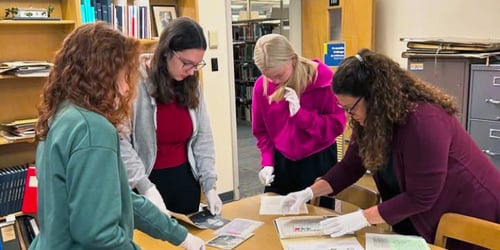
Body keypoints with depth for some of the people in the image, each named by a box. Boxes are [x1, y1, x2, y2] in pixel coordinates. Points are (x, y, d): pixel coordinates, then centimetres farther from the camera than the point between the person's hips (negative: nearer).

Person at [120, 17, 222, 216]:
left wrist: (209, 184, 0)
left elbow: (203, 137, 7)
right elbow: (119, 142, -20)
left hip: (186, 179, 6)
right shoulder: (135, 83, -17)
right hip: (147, 182, -6)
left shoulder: (191, 85, 3)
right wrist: (145, 187, -23)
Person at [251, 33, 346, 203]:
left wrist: (300, 113, -26)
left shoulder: (323, 77, -16)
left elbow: (336, 125, -16)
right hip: (281, 162, 3)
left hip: (318, 160, -3)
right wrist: (267, 161, -8)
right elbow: (261, 131, 4)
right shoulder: (261, 85, -6)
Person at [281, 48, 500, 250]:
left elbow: (420, 197, -29)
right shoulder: (371, 121, -8)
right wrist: (310, 192, -11)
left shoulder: (424, 121, -32)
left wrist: (363, 218, -28)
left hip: (470, 215, -7)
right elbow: (349, 167, 0)